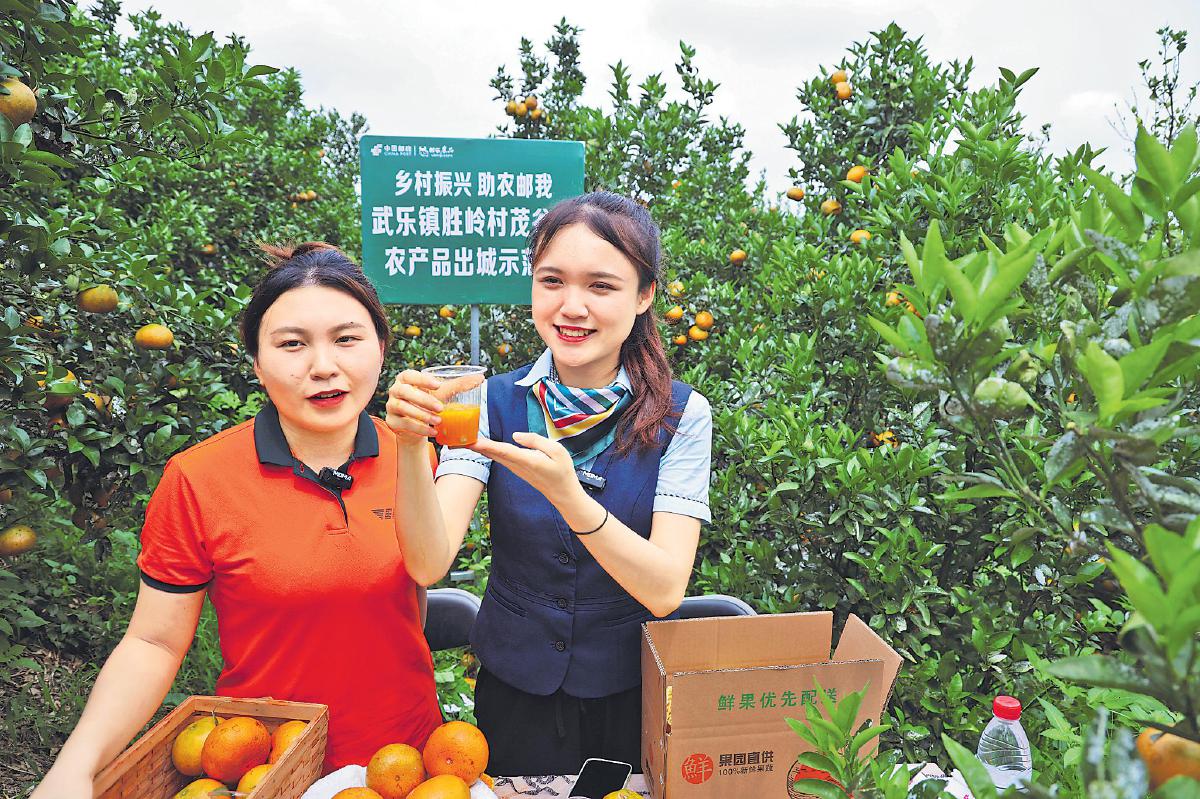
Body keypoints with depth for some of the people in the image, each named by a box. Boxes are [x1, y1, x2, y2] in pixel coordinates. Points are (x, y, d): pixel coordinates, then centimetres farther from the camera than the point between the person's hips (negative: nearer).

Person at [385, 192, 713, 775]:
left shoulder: (680, 415, -14)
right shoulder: (494, 402, -10)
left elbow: (665, 591, -22)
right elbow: (431, 561, -20)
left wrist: (566, 492, -37)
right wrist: (410, 446, -37)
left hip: (633, 699, -1)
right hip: (514, 692, 1)